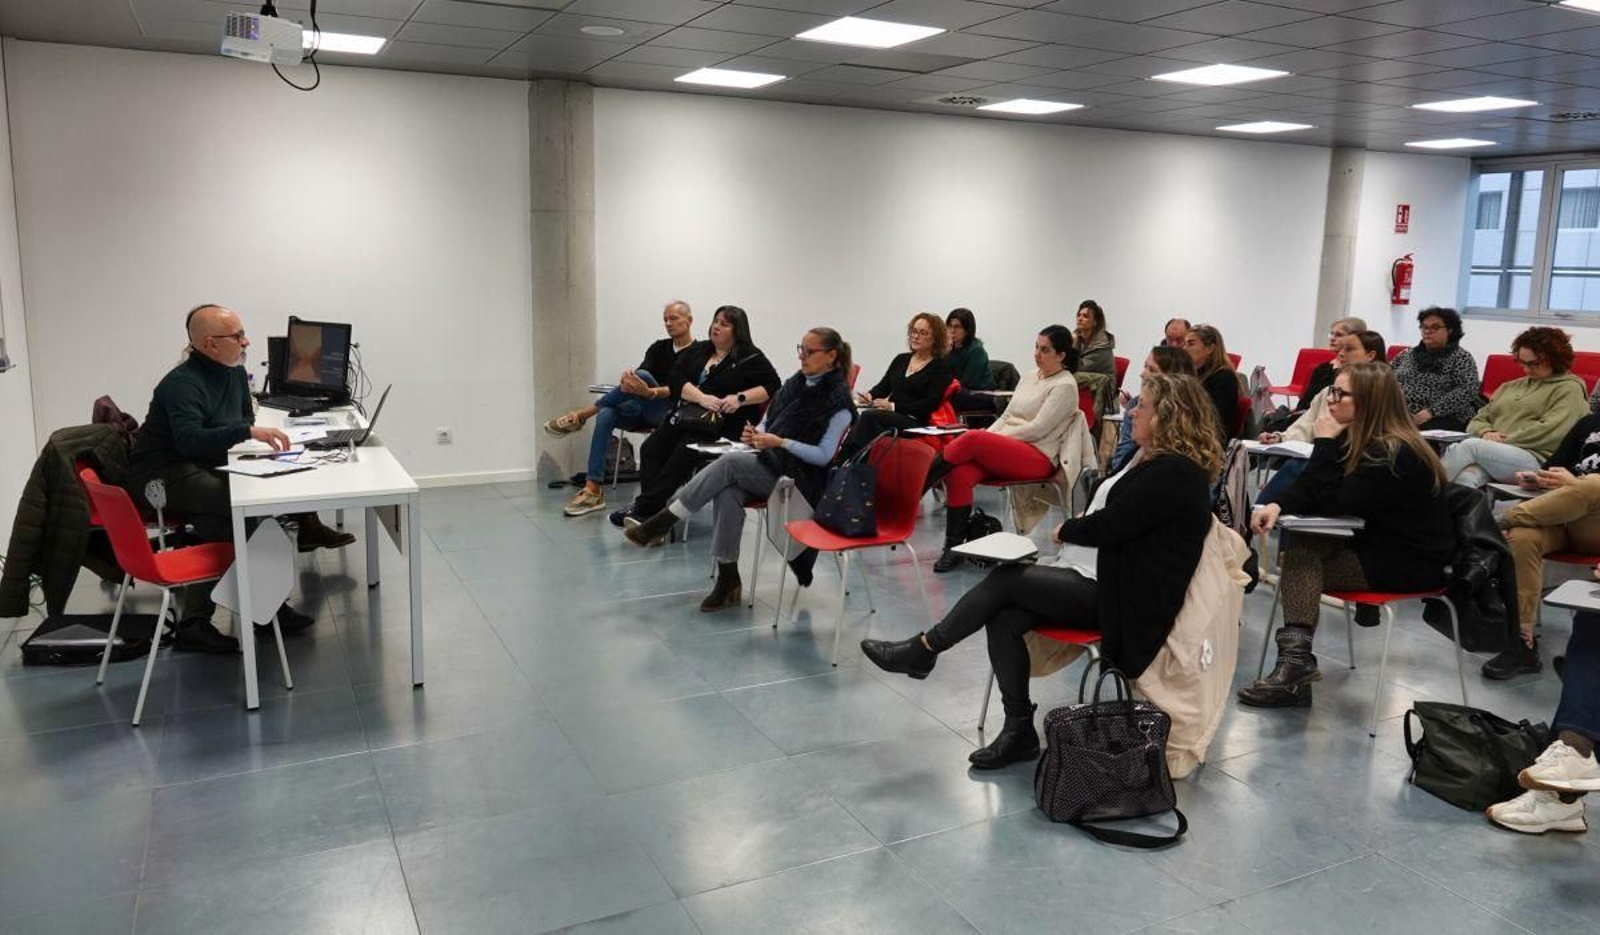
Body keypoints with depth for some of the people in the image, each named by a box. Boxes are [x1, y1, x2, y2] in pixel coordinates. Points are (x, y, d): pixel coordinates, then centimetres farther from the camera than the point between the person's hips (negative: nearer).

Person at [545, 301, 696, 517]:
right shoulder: (659, 348, 15)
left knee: (643, 376, -33)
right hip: (643, 409, 6)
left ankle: (581, 415, -22)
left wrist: (650, 392, -37)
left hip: (672, 412, -5)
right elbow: (638, 372, -3)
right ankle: (593, 491, -32)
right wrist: (628, 379, -29)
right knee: (606, 415, -27)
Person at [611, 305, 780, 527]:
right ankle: (653, 509, -22)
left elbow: (773, 386, -4)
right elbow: (675, 379, 6)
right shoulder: (698, 350, 17)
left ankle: (644, 507, -22)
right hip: (686, 415, 6)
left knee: (682, 455, -27)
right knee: (650, 449, -16)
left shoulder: (751, 358, 3)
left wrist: (740, 398, -16)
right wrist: (701, 397, -12)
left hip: (720, 425, -6)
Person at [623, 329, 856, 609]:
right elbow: (768, 422, 19)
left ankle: (662, 522, -20)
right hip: (769, 464, 6)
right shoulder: (795, 384, 12)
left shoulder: (838, 400, -9)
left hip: (798, 476, -6)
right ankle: (728, 579, -23)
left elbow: (823, 456, -13)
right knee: (727, 494, -28)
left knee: (729, 463, -28)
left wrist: (780, 443, -21)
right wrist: (756, 434, -4)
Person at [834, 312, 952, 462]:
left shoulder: (941, 367, 3)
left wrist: (894, 406, -18)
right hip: (890, 417, 5)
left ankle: (841, 461, -35)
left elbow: (930, 404, -7)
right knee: (867, 417, -31)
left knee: (869, 416, -31)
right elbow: (883, 387, 20)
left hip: (914, 422, -5)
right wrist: (870, 396, -6)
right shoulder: (901, 359, 21)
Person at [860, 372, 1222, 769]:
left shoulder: (1175, 472, -16)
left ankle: (923, 649, 1)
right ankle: (1019, 730, -4)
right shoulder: (1159, 462, 16)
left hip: (1112, 596, -9)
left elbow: (1111, 525, -19)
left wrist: (1065, 531, -2)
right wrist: (1072, 534, -1)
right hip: (1095, 578, 9)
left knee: (1005, 579, -14)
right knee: (1003, 618, -11)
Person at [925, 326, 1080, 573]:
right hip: (1004, 451, 7)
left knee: (971, 439, -30)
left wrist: (988, 440, -12)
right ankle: (954, 547, -22)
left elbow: (1038, 428, -11)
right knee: (959, 473, -25)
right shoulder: (1029, 377, 21)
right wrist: (987, 437, 0)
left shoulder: (1065, 386, -2)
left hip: (1038, 457, -6)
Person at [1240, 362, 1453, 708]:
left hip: (1412, 564, -9)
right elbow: (1310, 487, 3)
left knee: (1302, 560, -18)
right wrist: (1277, 505, -18)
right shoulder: (1356, 438, 5)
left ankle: (1296, 663, -17)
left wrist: (1324, 443, -22)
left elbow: (1334, 505, -25)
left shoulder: (1393, 453, -23)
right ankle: (1296, 662, -15)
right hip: (1379, 546, 9)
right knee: (1299, 548, -9)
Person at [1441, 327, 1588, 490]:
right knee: (1464, 479, -34)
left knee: (1470, 445, -33)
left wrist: (1506, 440, -9)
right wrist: (1486, 433, -2)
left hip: (1535, 460, -5)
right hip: (1494, 454, 5)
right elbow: (1479, 419, 22)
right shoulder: (1511, 386, 28)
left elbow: (1551, 432, -6)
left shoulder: (1569, 389, 10)